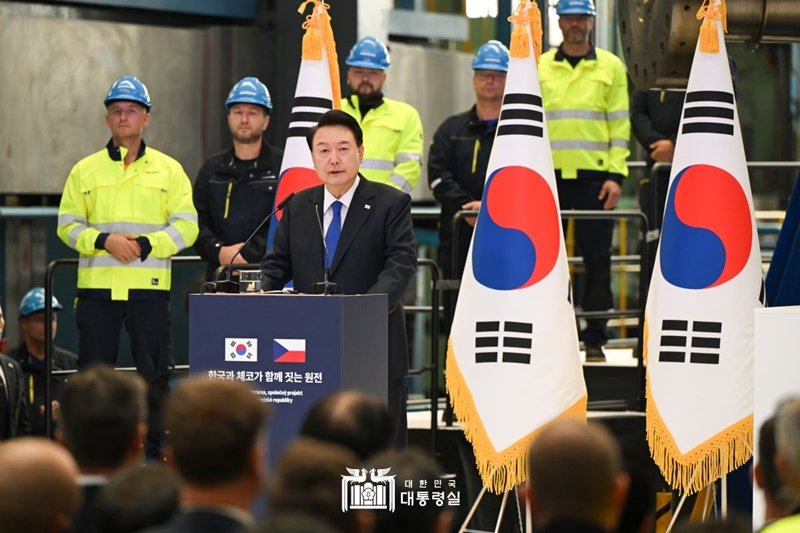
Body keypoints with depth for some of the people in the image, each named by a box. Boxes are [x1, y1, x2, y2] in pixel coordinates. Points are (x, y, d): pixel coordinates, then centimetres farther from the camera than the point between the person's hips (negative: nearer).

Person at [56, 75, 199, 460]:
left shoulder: (169, 170, 8)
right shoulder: (85, 170, 10)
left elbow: (186, 226, 2)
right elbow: (68, 225, 6)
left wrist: (146, 244, -13)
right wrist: (104, 241, -12)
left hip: (149, 285, -1)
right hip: (97, 285, 1)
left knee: (154, 373, 1)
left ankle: (157, 451, 8)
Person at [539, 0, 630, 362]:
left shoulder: (610, 67, 7)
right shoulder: (539, 68, 11)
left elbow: (620, 125, 3)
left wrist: (615, 175, -6)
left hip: (594, 176, -1)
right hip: (550, 176, 2)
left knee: (597, 259, -1)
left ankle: (595, 339, 4)